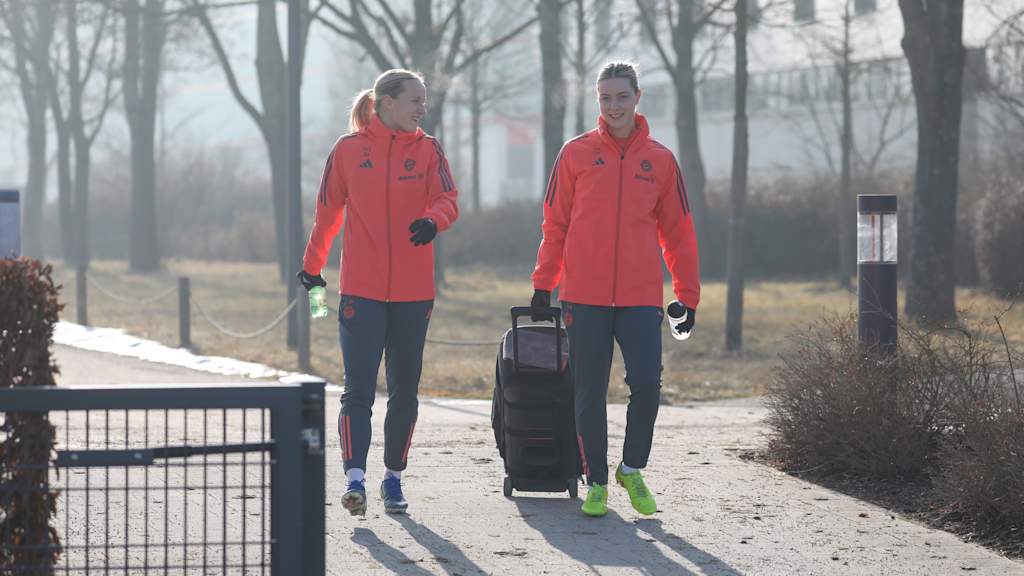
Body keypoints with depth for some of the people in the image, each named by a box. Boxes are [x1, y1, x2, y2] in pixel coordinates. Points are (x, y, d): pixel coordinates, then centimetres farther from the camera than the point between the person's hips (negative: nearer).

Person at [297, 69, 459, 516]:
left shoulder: (428, 150, 4)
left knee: (404, 391, 10)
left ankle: (393, 477, 22)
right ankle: (355, 478, -16)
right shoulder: (348, 149, 0)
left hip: (413, 293, 2)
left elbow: (447, 201, -8)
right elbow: (327, 211, 9)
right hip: (361, 291, -2)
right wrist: (312, 266, 16)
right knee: (358, 389, -10)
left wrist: (433, 220, -31)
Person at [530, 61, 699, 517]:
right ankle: (596, 482, 16)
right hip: (584, 297, 0)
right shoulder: (577, 153, 5)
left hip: (640, 297, 0)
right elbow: (555, 223, 8)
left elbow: (677, 232, 12)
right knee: (590, 394, 3)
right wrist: (543, 284, 5)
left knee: (647, 384, -11)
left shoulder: (659, 160, 8)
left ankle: (632, 469, 11)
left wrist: (687, 294, 8)